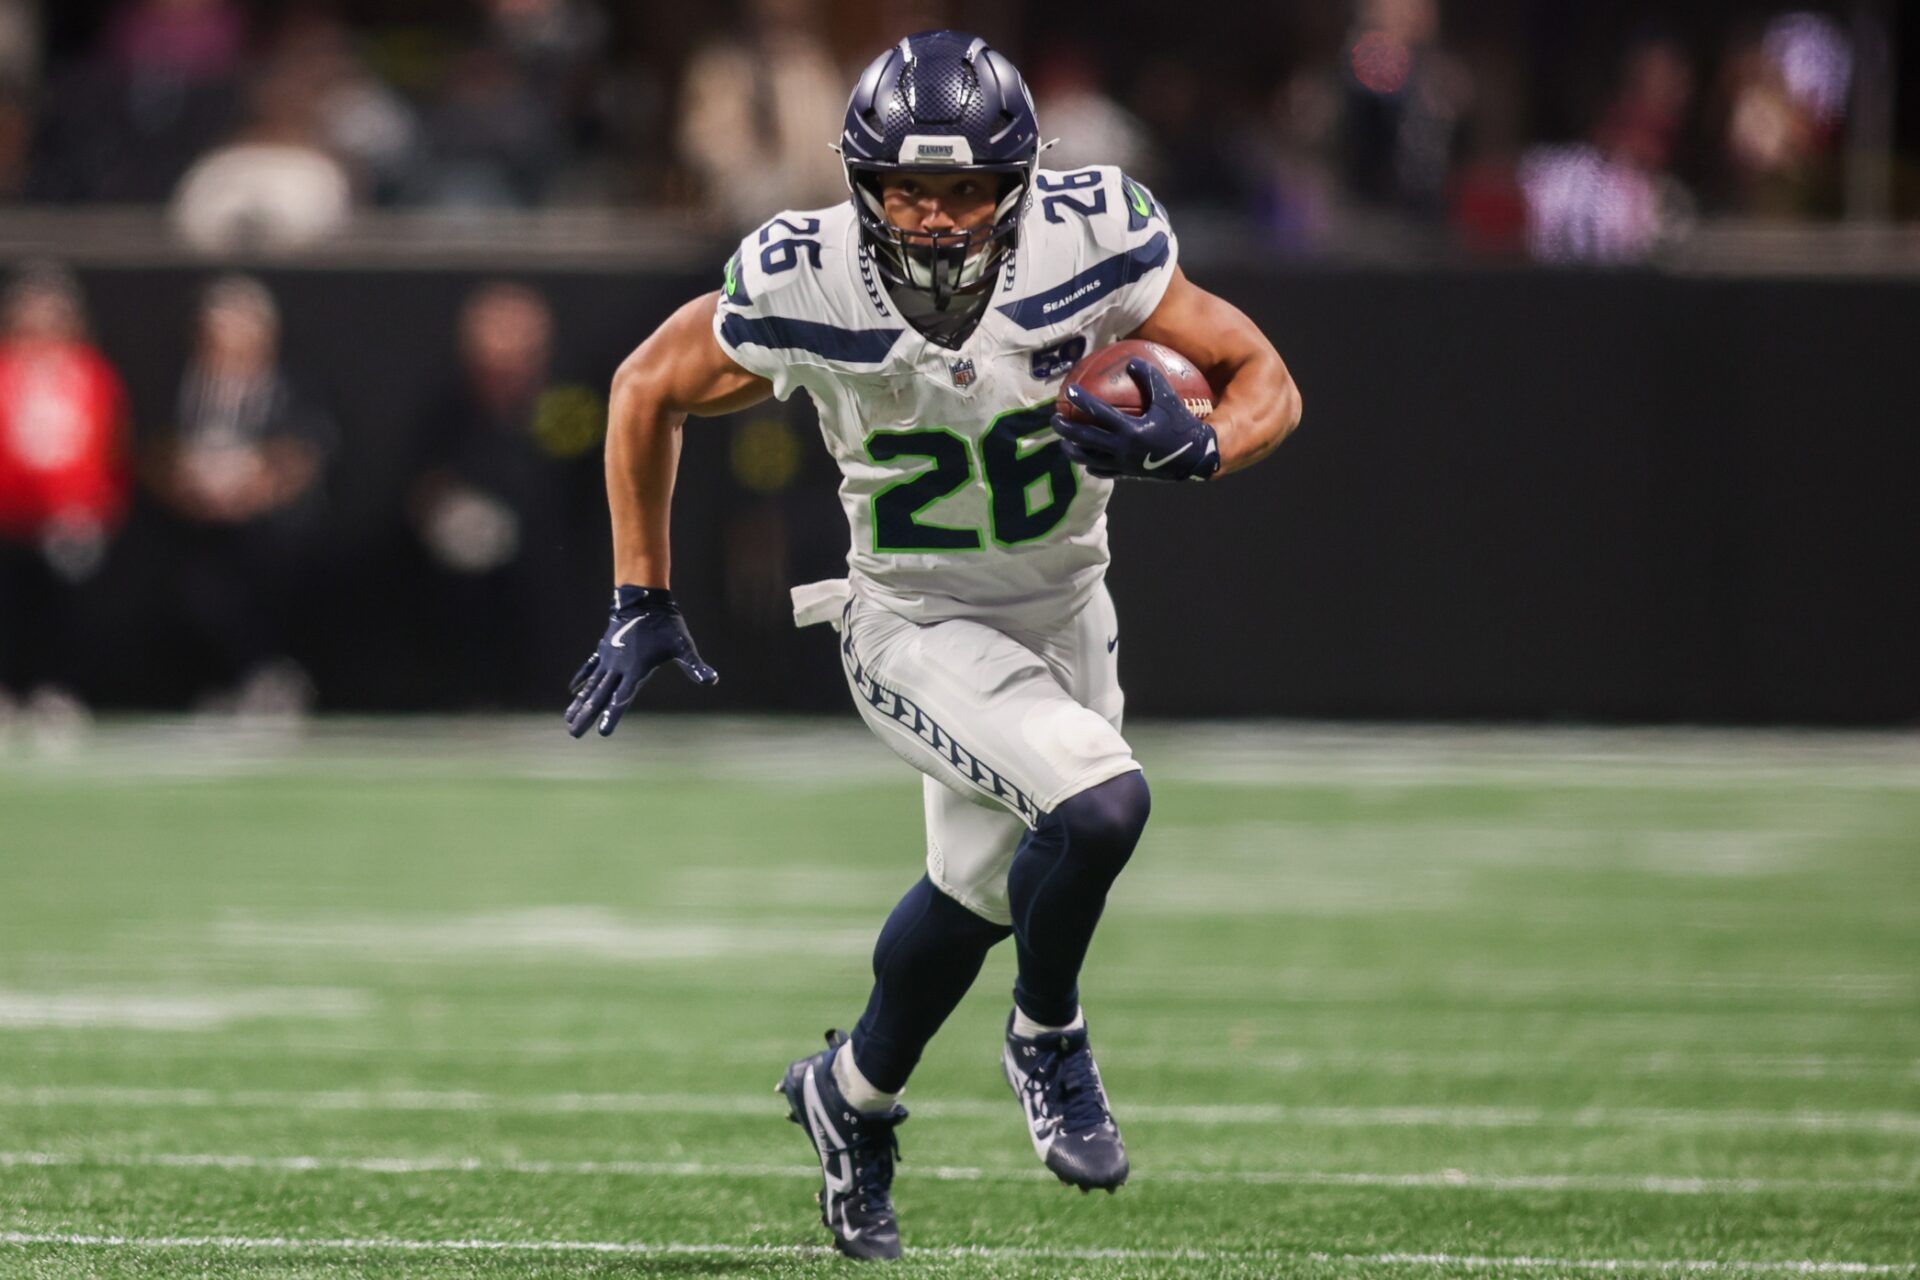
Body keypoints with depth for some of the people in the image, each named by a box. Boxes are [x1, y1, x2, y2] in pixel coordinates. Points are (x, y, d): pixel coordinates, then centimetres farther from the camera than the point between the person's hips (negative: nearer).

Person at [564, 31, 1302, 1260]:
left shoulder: (1089, 246, -24)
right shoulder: (805, 285, -26)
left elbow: (1264, 381, -13)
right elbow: (649, 391, -7)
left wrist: (1193, 449, -35)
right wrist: (641, 602, -4)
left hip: (1064, 617, 3)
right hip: (916, 626, -3)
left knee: (979, 888, 20)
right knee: (1099, 803, -27)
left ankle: (853, 1092, 50)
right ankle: (1050, 1039, 3)